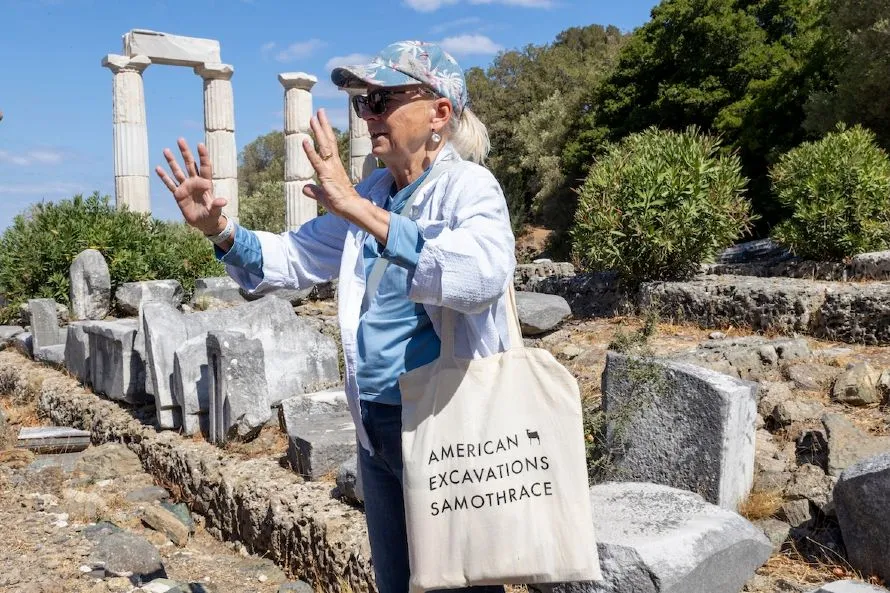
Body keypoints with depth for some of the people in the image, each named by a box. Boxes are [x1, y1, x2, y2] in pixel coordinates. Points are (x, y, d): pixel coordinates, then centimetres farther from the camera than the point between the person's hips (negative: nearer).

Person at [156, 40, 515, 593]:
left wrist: (358, 210, -38)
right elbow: (294, 257, 16)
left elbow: (484, 274, -35)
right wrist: (220, 230, -2)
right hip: (376, 425, 8)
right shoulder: (371, 193, 9)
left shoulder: (469, 185, -14)